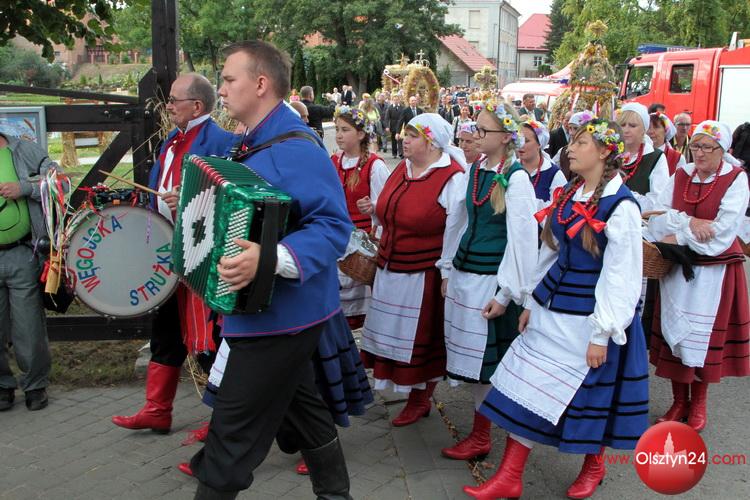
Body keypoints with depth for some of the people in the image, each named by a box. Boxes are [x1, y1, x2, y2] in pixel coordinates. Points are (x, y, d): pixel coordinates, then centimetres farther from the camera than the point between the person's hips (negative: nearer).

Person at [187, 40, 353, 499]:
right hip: (277, 310, 10)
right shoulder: (257, 144, 9)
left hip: (277, 314, -10)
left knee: (233, 435, -1)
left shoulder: (295, 148, -22)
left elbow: (333, 225, -29)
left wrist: (271, 260, -41)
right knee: (299, 406, 23)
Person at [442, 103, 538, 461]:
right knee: (468, 355, 13)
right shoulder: (476, 169, 9)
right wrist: (451, 271, 14)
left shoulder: (516, 178, -13)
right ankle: (479, 433, 29)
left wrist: (505, 293, -16)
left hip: (490, 279, -7)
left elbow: (522, 239, -15)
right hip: (464, 273, 7)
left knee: (483, 358, 2)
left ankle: (481, 437, 16)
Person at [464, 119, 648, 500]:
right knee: (527, 385, 6)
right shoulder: (568, 195, 7)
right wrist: (531, 303, 14)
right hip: (552, 308, 7)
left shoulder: (621, 206, -16)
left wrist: (602, 333, -17)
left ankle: (593, 465, 37)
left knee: (592, 393, 10)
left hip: (589, 316, -7)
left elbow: (621, 276, -16)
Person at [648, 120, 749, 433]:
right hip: (676, 268, 4)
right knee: (675, 332, 6)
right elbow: (659, 215, -2)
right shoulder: (680, 176, 7)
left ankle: (698, 404, 20)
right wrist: (688, 222, -18)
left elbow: (723, 230, -14)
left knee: (704, 336, 3)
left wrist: (679, 237, -14)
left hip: (713, 270, -3)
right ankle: (679, 401, 21)